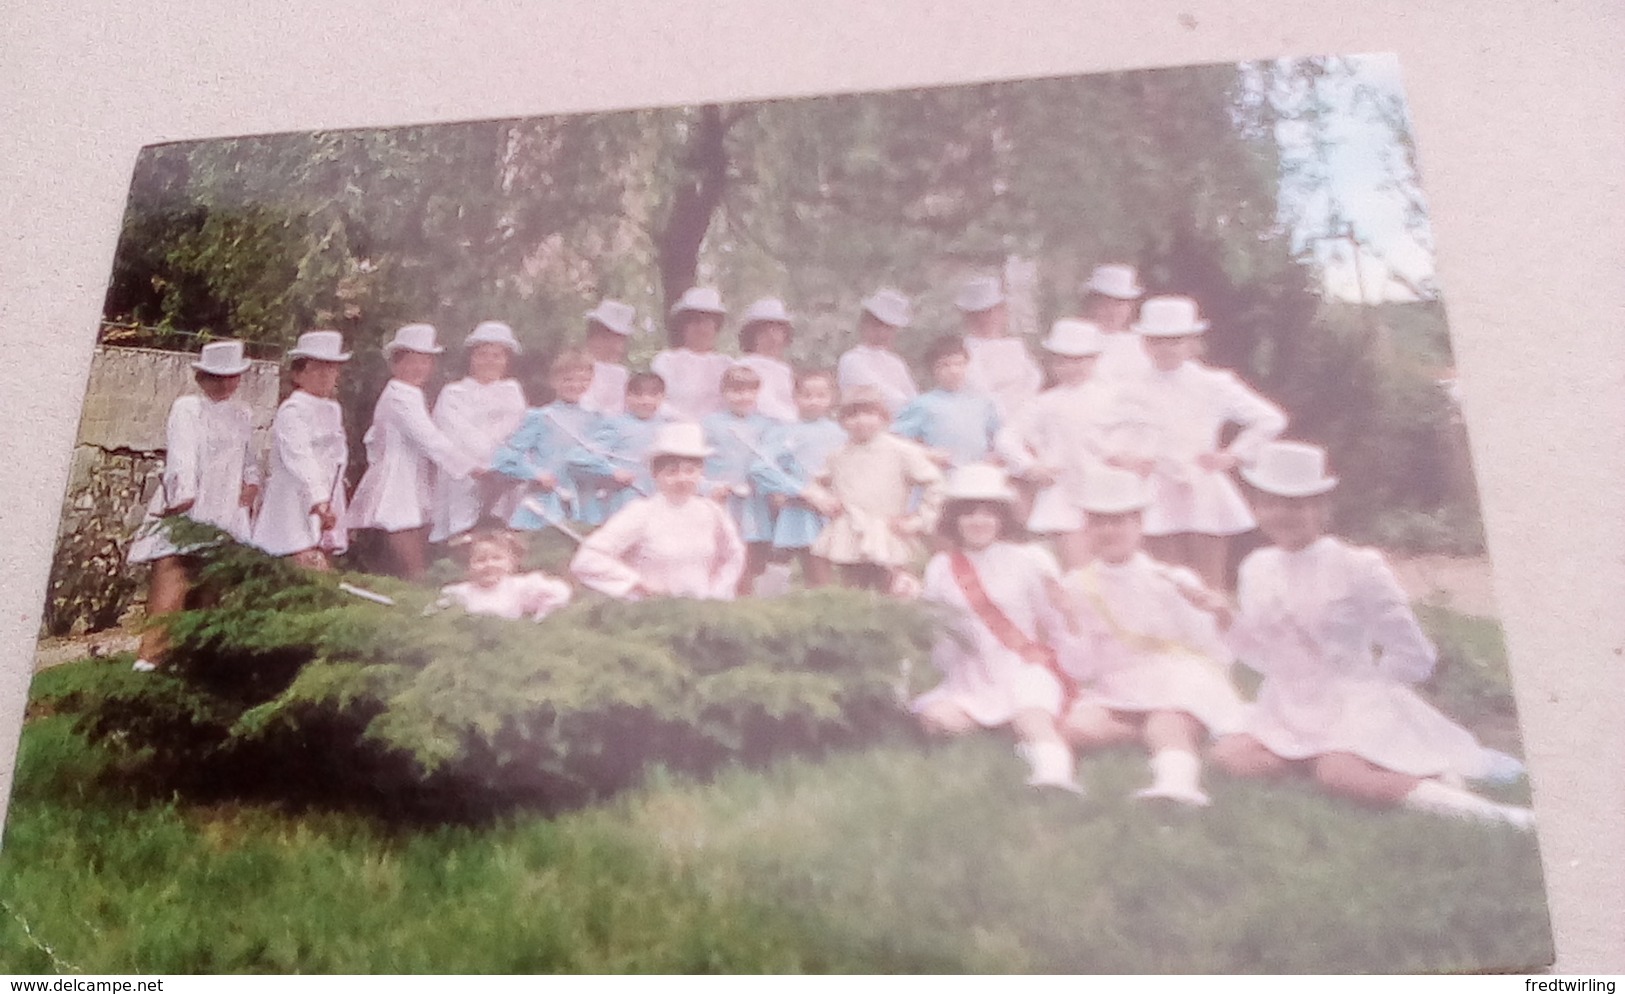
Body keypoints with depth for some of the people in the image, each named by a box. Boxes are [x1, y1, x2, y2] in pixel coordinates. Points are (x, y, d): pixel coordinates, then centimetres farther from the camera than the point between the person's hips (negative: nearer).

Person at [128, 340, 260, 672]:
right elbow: (180, 454, -12)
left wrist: (252, 482, 9)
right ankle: (150, 656, -12)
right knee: (170, 582, -12)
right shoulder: (186, 407, 1)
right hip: (187, 510, -5)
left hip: (226, 515, 5)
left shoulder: (243, 414, 18)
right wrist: (183, 494, -25)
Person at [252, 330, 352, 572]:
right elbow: (300, 459, -22)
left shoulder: (333, 410, 17)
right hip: (297, 511, -8)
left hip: (326, 510, 8)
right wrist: (319, 502, -35)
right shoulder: (292, 411, -8)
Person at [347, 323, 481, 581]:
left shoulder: (409, 395, 16)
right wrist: (474, 468, -24)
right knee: (414, 573, -13)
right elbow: (430, 440, -24)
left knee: (419, 571, 8)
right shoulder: (400, 398, -15)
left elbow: (374, 438, 25)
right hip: (398, 493, -10)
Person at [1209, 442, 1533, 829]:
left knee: (1338, 773, -35)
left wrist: (1365, 681, 2)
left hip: (1353, 708, -6)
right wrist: (1231, 621, -1)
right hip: (1287, 712, 6)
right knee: (1229, 753, -22)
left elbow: (1414, 658, -4)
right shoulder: (1257, 568, 6)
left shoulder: (1356, 567, -10)